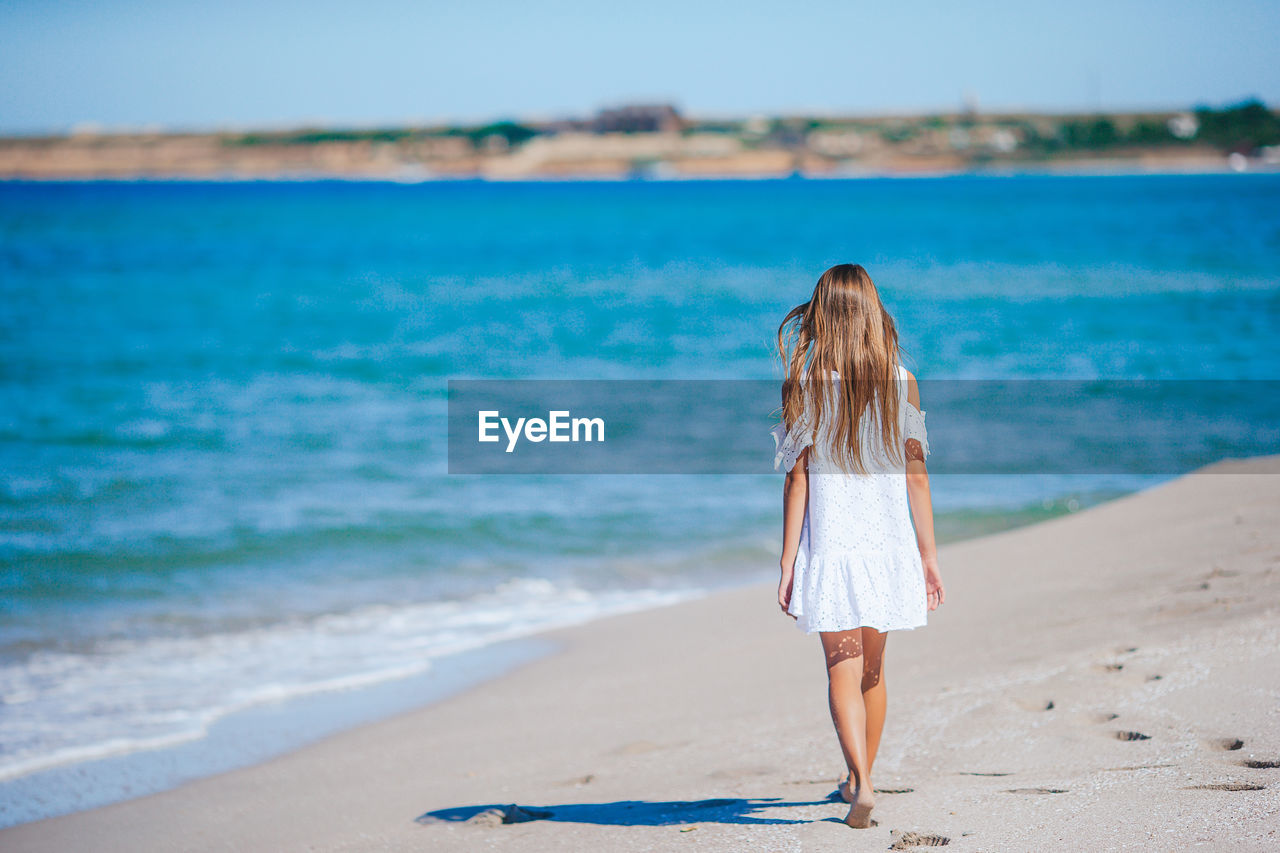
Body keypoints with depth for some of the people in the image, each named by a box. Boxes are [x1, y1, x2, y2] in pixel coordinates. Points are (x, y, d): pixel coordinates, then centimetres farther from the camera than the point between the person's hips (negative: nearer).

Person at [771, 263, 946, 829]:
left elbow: (798, 479, -8)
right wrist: (929, 555, 8)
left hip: (830, 546, -3)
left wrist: (787, 563, -4)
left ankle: (861, 785, -17)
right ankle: (859, 779, 33)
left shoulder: (806, 384, -8)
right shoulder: (901, 381, -1)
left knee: (844, 671, 0)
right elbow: (916, 475, 1)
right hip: (888, 544, 3)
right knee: (872, 669, 18)